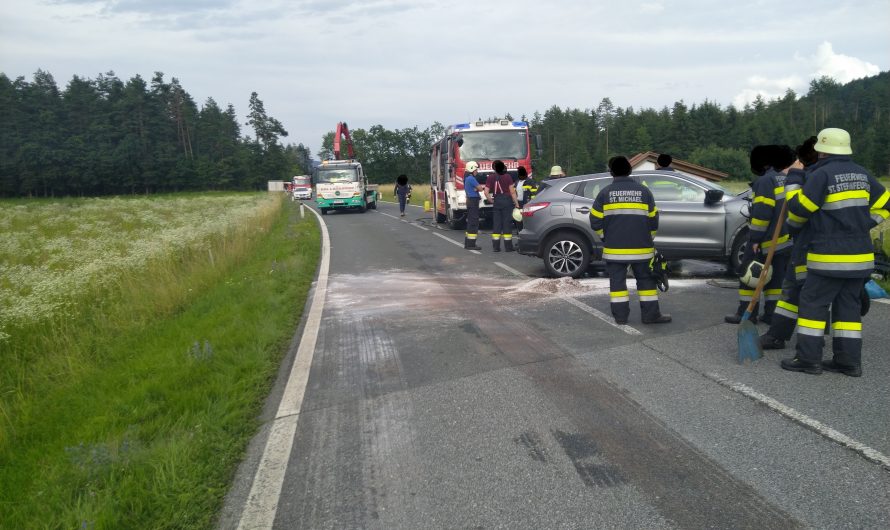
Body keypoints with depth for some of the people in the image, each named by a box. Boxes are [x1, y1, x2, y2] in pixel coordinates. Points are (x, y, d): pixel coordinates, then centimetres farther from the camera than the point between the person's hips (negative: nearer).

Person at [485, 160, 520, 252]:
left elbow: (486, 192, -3)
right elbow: (512, 192, -5)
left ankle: (496, 246, 5)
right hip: (507, 200, -2)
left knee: (496, 223, 6)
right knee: (507, 223, 1)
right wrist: (516, 203, -1)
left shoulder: (491, 177, 1)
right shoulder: (507, 177, -4)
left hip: (496, 201, 2)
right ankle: (508, 247, 2)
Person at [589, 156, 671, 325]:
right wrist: (648, 239, 18)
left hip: (614, 248, -1)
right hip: (641, 247, 1)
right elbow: (653, 220, 5)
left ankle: (620, 315, 9)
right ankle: (651, 314, 12)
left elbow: (595, 220, -2)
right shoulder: (644, 191, 2)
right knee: (646, 280, 11)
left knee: (617, 281, 7)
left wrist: (605, 237, 13)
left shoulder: (605, 192, -2)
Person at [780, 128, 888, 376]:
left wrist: (792, 227, 10)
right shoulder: (862, 174, 11)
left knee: (813, 302, 0)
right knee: (848, 305, 12)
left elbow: (800, 209, -10)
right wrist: (860, 226, 17)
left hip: (830, 255, -7)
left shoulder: (821, 174, -12)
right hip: (860, 254, 7)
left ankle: (808, 358, 2)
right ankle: (849, 361, 14)